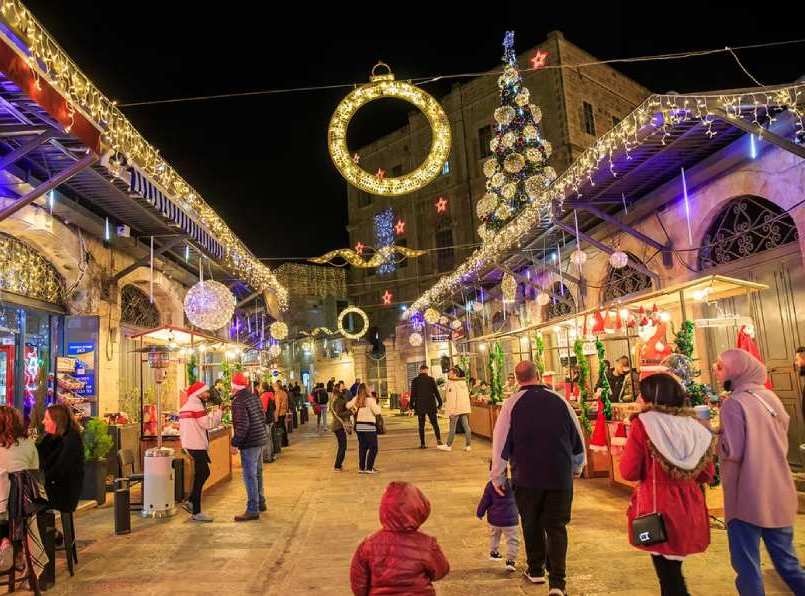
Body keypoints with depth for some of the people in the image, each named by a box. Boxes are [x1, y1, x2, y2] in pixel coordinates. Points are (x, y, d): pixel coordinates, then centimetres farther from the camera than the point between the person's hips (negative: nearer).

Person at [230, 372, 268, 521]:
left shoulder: (238, 401, -16)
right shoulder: (254, 397, 10)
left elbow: (242, 425, -22)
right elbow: (263, 417, 16)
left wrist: (235, 443, -17)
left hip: (249, 443, -9)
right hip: (260, 439, 9)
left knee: (250, 476, -4)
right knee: (257, 473, 20)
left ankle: (252, 510, -1)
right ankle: (260, 503, 32)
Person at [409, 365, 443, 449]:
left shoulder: (415, 380, -1)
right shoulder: (431, 379, -2)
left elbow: (413, 394, -1)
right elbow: (436, 392, -2)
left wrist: (411, 406, 3)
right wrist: (439, 403, 5)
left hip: (420, 406, 0)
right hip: (431, 405, 0)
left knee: (421, 425, 7)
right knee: (434, 423, 7)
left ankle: (422, 444, 5)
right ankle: (438, 440, -11)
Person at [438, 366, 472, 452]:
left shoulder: (451, 384, -10)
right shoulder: (464, 382, 11)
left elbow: (452, 398, -15)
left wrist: (451, 410, -14)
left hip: (456, 409, -6)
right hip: (465, 408, 7)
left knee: (452, 428, 1)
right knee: (466, 426, 5)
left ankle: (449, 445, 8)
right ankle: (468, 445, 6)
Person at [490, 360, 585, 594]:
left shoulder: (511, 404, -6)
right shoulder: (560, 400, -1)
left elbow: (501, 442, -3)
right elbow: (577, 437, 9)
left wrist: (497, 477, 8)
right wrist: (577, 466, 25)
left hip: (526, 478, -1)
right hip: (560, 477, 1)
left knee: (532, 525, 18)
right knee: (557, 527, 8)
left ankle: (536, 570, 32)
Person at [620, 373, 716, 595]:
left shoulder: (643, 423, -12)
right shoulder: (694, 425, 2)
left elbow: (629, 472, -13)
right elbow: (707, 475, 8)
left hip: (658, 509, -5)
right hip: (689, 510, 5)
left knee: (669, 576, 8)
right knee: (673, 569, 21)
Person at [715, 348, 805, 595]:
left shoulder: (734, 403, -16)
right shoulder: (771, 397, 7)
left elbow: (732, 452, -20)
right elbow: (782, 445, 18)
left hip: (747, 497, -7)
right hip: (779, 495, 7)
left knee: (747, 565, 4)